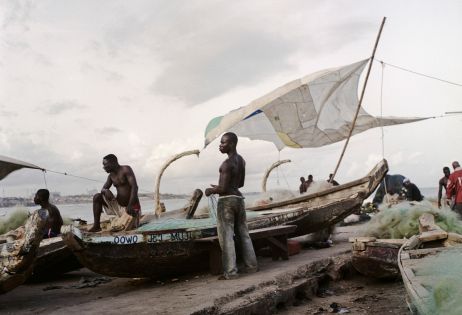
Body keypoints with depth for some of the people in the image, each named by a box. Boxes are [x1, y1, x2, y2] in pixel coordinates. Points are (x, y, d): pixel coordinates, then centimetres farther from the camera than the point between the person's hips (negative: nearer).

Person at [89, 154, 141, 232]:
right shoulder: (111, 175, 8)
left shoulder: (126, 169, -13)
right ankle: (96, 225, -1)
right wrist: (106, 191, -17)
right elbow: (103, 189, 10)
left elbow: (134, 187, -22)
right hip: (118, 206, 7)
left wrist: (130, 205, -32)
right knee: (97, 197, -2)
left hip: (131, 208, -7)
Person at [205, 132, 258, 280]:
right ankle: (251, 265, 22)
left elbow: (223, 188, -20)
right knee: (243, 233, 16)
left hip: (226, 201, -9)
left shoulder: (227, 163, -18)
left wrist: (211, 190, -1)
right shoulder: (241, 160, 10)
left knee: (226, 236, -5)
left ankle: (230, 272, -5)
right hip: (239, 198, 9)